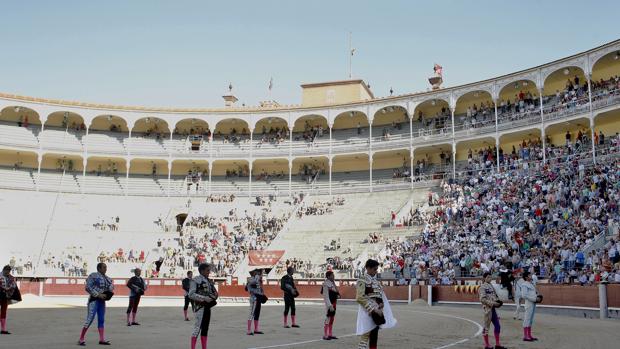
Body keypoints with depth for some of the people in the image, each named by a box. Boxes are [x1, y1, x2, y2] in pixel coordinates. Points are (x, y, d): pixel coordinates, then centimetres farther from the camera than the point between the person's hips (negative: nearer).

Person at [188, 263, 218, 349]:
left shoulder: (209, 281, 14)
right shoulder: (195, 280, -9)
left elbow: (214, 292, 22)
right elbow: (191, 294, -16)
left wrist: (215, 295, -2)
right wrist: (204, 298, -21)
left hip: (208, 306, 8)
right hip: (200, 306, -8)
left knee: (205, 329, 11)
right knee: (197, 327, -10)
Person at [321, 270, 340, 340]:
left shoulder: (333, 283, 10)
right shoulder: (326, 284, -17)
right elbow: (326, 296, -20)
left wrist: (338, 295, 3)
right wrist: (330, 305, -25)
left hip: (334, 303, 9)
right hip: (330, 304, -9)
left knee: (332, 319, 14)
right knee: (328, 318, -5)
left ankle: (330, 334, 23)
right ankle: (325, 335, 2)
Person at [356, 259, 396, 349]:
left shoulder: (376, 281, 14)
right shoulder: (362, 281, -10)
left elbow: (381, 295, 20)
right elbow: (360, 298, -17)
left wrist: (382, 304, -2)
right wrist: (373, 309, -19)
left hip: (377, 311, 8)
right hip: (368, 312, -8)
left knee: (374, 335, 10)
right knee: (365, 335, -6)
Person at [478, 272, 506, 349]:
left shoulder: (491, 286, 13)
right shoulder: (483, 287, -11)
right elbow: (482, 299, -19)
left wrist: (498, 301, 1)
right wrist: (492, 303, -22)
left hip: (493, 308, 8)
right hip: (487, 308, -8)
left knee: (497, 326, 9)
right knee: (486, 326, 1)